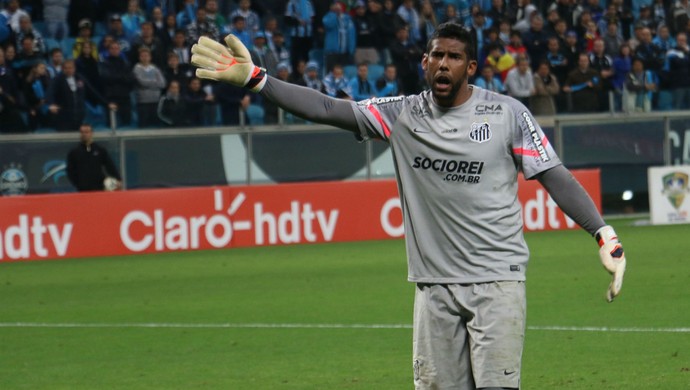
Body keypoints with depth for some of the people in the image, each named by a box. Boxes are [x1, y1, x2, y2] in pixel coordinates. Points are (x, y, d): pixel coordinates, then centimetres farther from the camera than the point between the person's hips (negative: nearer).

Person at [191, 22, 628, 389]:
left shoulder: (507, 113, 0)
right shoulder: (403, 115, 6)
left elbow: (554, 175, 1)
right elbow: (328, 109, 1)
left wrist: (605, 235, -9)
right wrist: (253, 78, -6)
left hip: (497, 280, -3)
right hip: (435, 285, 3)